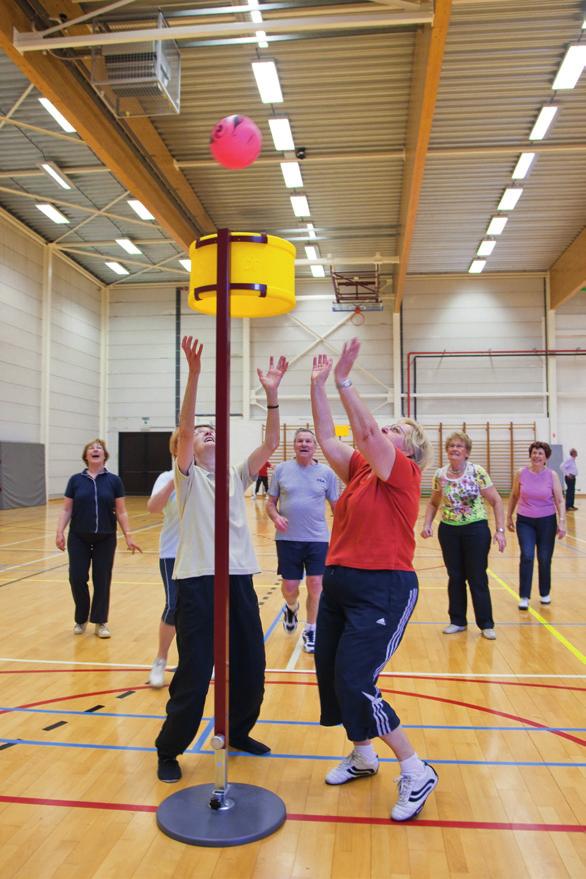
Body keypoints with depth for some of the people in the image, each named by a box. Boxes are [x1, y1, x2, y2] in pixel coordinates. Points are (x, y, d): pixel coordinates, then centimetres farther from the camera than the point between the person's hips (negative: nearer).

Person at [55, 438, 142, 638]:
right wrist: (60, 532, -6)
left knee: (102, 580, 4)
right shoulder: (75, 480, 2)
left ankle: (100, 622, 19)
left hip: (105, 538, 0)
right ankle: (81, 619, 22)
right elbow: (66, 509, 4)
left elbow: (121, 511, 2)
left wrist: (128, 536, -1)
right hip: (79, 538, 1)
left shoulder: (114, 480, 1)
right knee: (77, 578, -1)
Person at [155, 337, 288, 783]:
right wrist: (194, 374, -26)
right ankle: (169, 750, 22)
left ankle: (237, 731, 37)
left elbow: (271, 443, 0)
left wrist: (271, 394, -12)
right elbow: (183, 428, -16)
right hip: (198, 581, -4)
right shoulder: (188, 477, 1)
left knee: (249, 666, 12)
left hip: (239, 579, 5)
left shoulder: (237, 477, 12)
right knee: (194, 674, 0)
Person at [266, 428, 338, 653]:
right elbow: (270, 502, 7)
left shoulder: (326, 473, 2)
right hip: (288, 539, 0)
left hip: (318, 539, 0)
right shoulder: (281, 470, 2)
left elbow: (336, 506, 7)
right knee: (289, 587, 5)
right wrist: (276, 517, -14)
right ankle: (291, 608, 42)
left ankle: (310, 631, 20)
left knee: (315, 585, -1)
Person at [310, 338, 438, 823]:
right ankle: (363, 756, 36)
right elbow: (327, 438, 7)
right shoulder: (361, 470, 10)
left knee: (355, 683, -9)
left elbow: (366, 431, -21)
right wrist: (318, 384, 5)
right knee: (330, 675, 12)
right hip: (339, 583, 8)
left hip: (383, 590, -8)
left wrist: (344, 380, -19)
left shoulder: (404, 475, -9)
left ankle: (417, 773, 10)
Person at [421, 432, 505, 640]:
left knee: (477, 578, 3)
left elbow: (496, 501, -6)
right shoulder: (440, 475, -1)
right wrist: (427, 525, -1)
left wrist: (500, 531, -11)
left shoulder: (478, 472, -10)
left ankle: (486, 624, 17)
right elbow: (433, 503, 13)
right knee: (455, 577, 11)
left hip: (476, 529, -3)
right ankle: (457, 621, 25)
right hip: (448, 530, 3)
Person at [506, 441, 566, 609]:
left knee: (544, 559, 6)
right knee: (527, 557, -12)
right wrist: (509, 516, 12)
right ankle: (524, 597, -3)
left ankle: (545, 594, 29)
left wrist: (562, 521, -15)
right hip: (525, 521, 0)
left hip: (547, 521, 0)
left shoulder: (552, 475, -5)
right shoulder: (521, 473, -4)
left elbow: (560, 501, -5)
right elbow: (514, 496, 8)